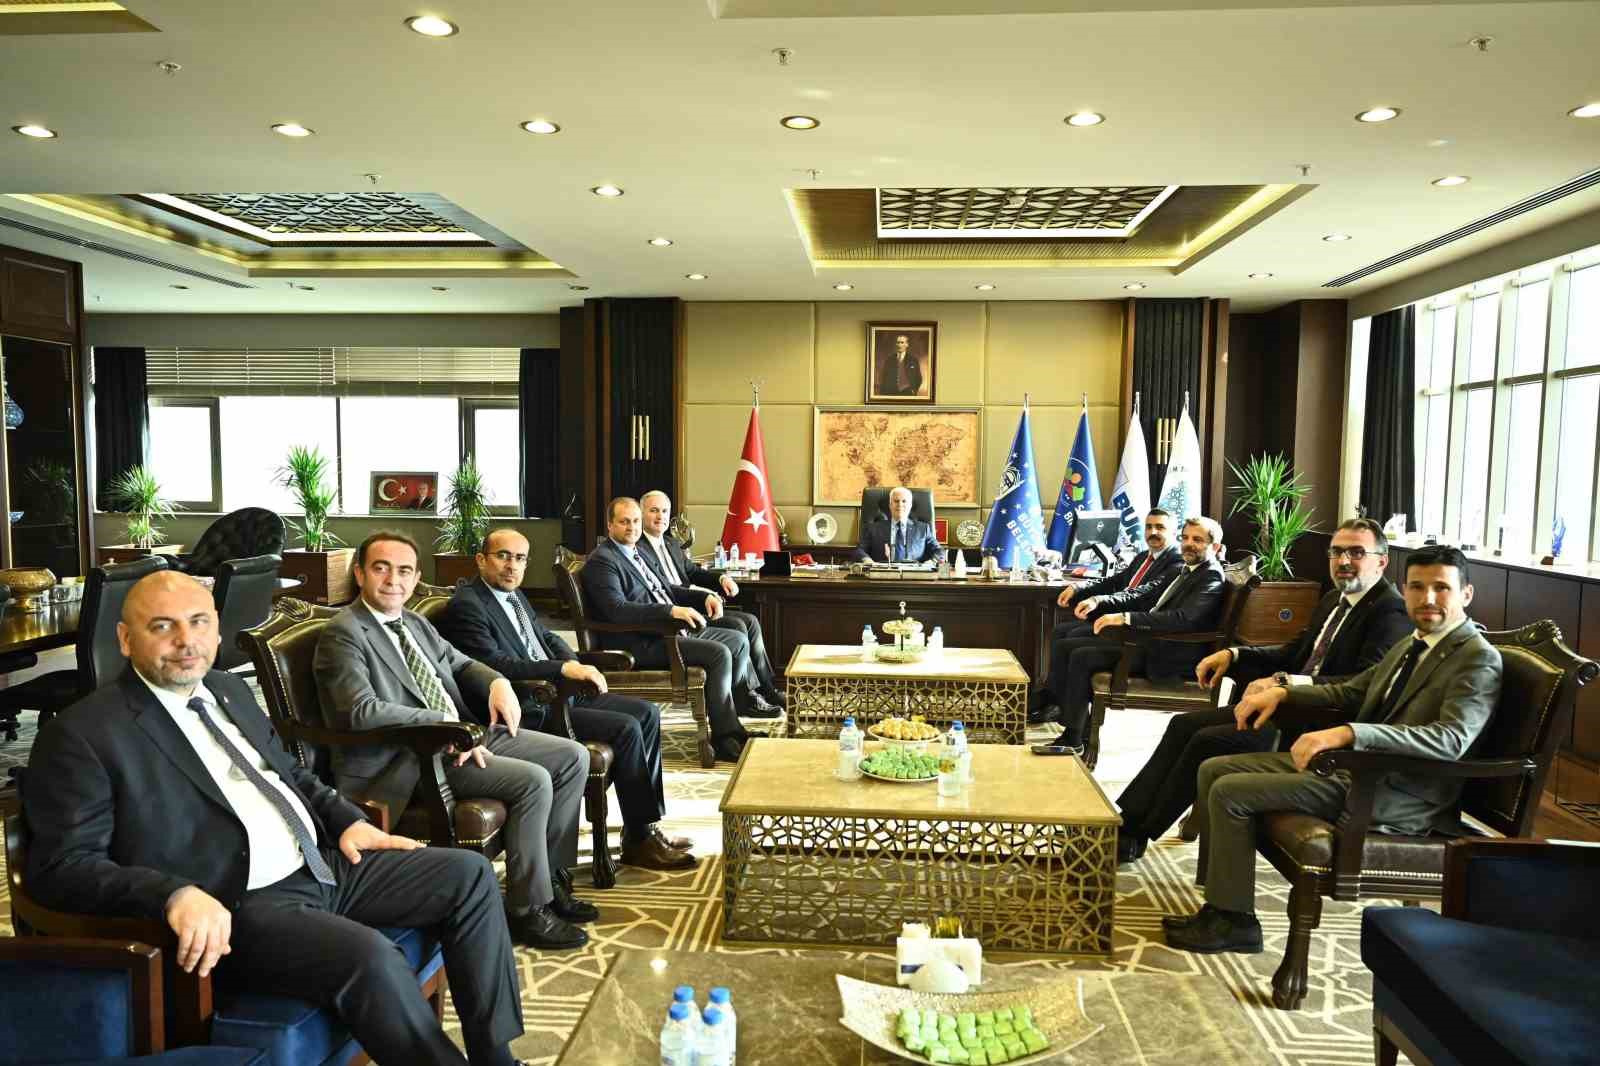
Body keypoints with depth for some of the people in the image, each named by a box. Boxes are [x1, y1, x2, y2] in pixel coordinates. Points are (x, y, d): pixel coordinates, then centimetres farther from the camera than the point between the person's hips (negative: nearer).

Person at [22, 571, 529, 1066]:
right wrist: (175, 894, -30)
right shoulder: (83, 735, -10)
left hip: (324, 865, 8)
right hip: (233, 905, -8)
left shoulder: (228, 689, 13)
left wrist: (348, 819, 8)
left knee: (469, 875, 1)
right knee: (370, 958, -32)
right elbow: (60, 866, -15)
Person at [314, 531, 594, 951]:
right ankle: (527, 909, -9)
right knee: (533, 781, -25)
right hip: (407, 759, -9)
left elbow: (460, 663, 29)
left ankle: (551, 877, 13)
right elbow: (363, 711, -22)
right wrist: (445, 723, -23)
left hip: (464, 734, 9)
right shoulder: (343, 634, -10)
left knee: (573, 757, 1)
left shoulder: (417, 624, 17)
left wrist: (498, 683, 6)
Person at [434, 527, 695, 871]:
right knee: (626, 728, -20)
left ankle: (647, 825, 4)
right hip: (528, 711, -10)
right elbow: (495, 664, -23)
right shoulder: (465, 606, -13)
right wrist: (563, 669, -26)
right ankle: (638, 841, -7)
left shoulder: (515, 596, 16)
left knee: (646, 712, 1)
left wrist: (575, 665, 2)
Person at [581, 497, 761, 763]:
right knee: (719, 653, -22)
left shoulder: (635, 552, 18)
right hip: (642, 643, -10)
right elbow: (617, 610, -25)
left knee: (738, 641, 5)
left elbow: (662, 590, 28)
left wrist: (703, 597, 11)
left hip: (669, 630, 10)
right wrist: (672, 611, -32)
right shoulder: (601, 560, -11)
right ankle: (725, 738, -13)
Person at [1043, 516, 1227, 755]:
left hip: (1164, 655, -10)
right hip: (1144, 638, 10)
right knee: (1063, 646, 1)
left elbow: (1183, 618, -26)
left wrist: (1126, 617, -30)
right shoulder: (1185, 570, 19)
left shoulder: (1212, 577, -10)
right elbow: (1144, 594, 20)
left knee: (1082, 657, -21)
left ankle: (1073, 739, -12)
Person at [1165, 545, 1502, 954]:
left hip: (1397, 796, -9)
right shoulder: (1411, 645, 16)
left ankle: (1234, 921, -1)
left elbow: (1452, 738, -28)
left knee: (1230, 793, -17)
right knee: (1214, 770, 3)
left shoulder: (1479, 659, -12)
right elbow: (1349, 693, 23)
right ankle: (1221, 902, 9)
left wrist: (1347, 733, -37)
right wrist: (1282, 694, 5)